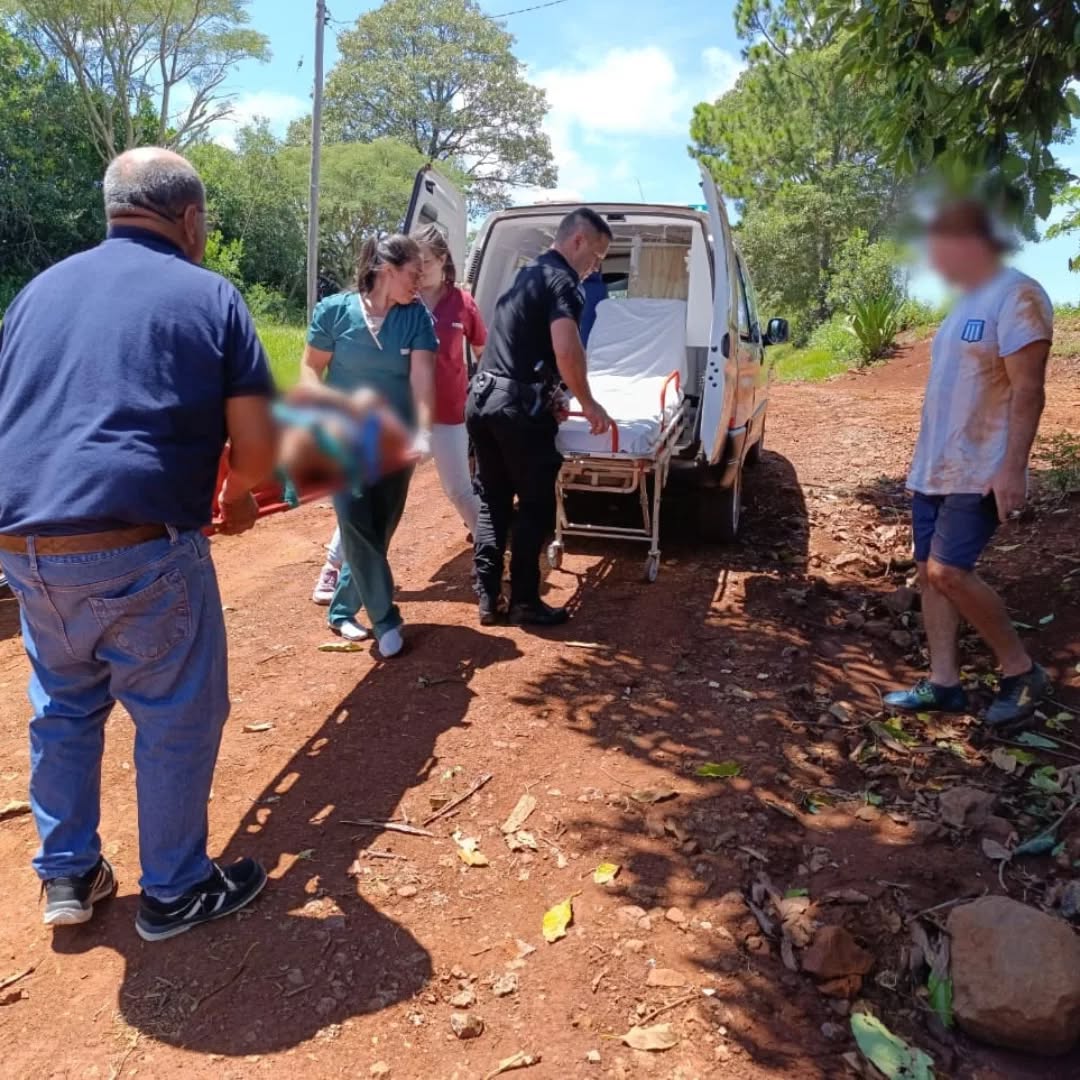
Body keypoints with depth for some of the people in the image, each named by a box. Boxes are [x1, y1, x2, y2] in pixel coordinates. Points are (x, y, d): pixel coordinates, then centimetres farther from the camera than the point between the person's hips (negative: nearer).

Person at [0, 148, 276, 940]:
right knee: (178, 718, 11)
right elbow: (258, 448, -4)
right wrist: (238, 495, 17)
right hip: (137, 548, -6)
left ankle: (67, 875, 37)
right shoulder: (208, 294, 1)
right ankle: (175, 892, 27)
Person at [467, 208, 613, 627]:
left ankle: (488, 598, 17)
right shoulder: (562, 280, -8)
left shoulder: (527, 274, 22)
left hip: (482, 397, 9)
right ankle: (524, 601, 9)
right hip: (518, 406, -9)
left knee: (492, 501, 13)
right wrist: (588, 403, -9)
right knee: (536, 505, 2)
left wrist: (552, 393, 30)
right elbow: (566, 351, -22)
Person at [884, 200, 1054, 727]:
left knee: (949, 570, -15)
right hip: (934, 469, 9)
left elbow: (1028, 391, -18)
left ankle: (1021, 672, 4)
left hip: (980, 472, -9)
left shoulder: (1016, 296, -13)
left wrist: (1012, 468, -24)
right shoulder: (966, 303, 15)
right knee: (930, 571, 7)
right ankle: (943, 684, 14)